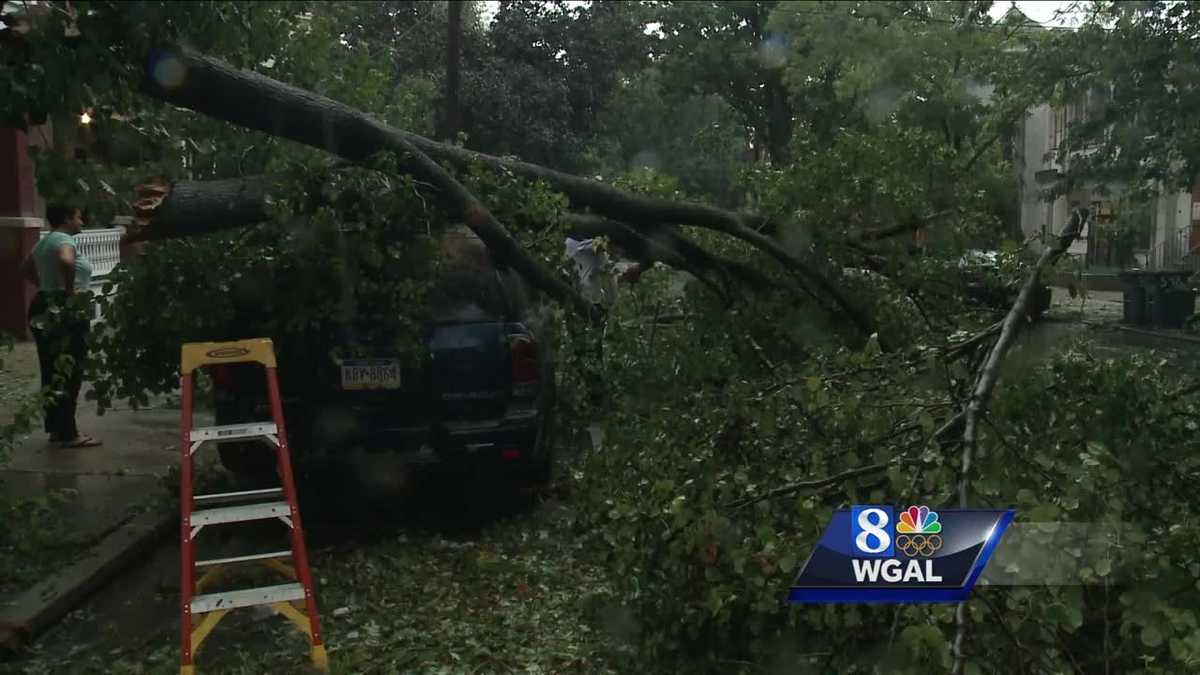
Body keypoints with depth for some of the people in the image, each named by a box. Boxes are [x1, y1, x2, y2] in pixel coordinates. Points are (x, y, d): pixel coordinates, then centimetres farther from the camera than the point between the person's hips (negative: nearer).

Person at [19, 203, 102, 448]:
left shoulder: (45, 242, 16)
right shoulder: (64, 240, -14)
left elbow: (26, 268, 29)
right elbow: (66, 261, -37)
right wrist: (69, 289, -23)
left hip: (45, 309, 10)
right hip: (66, 313, -10)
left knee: (52, 373, 13)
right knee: (68, 374, -6)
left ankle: (56, 428, 20)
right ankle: (68, 434, -4)